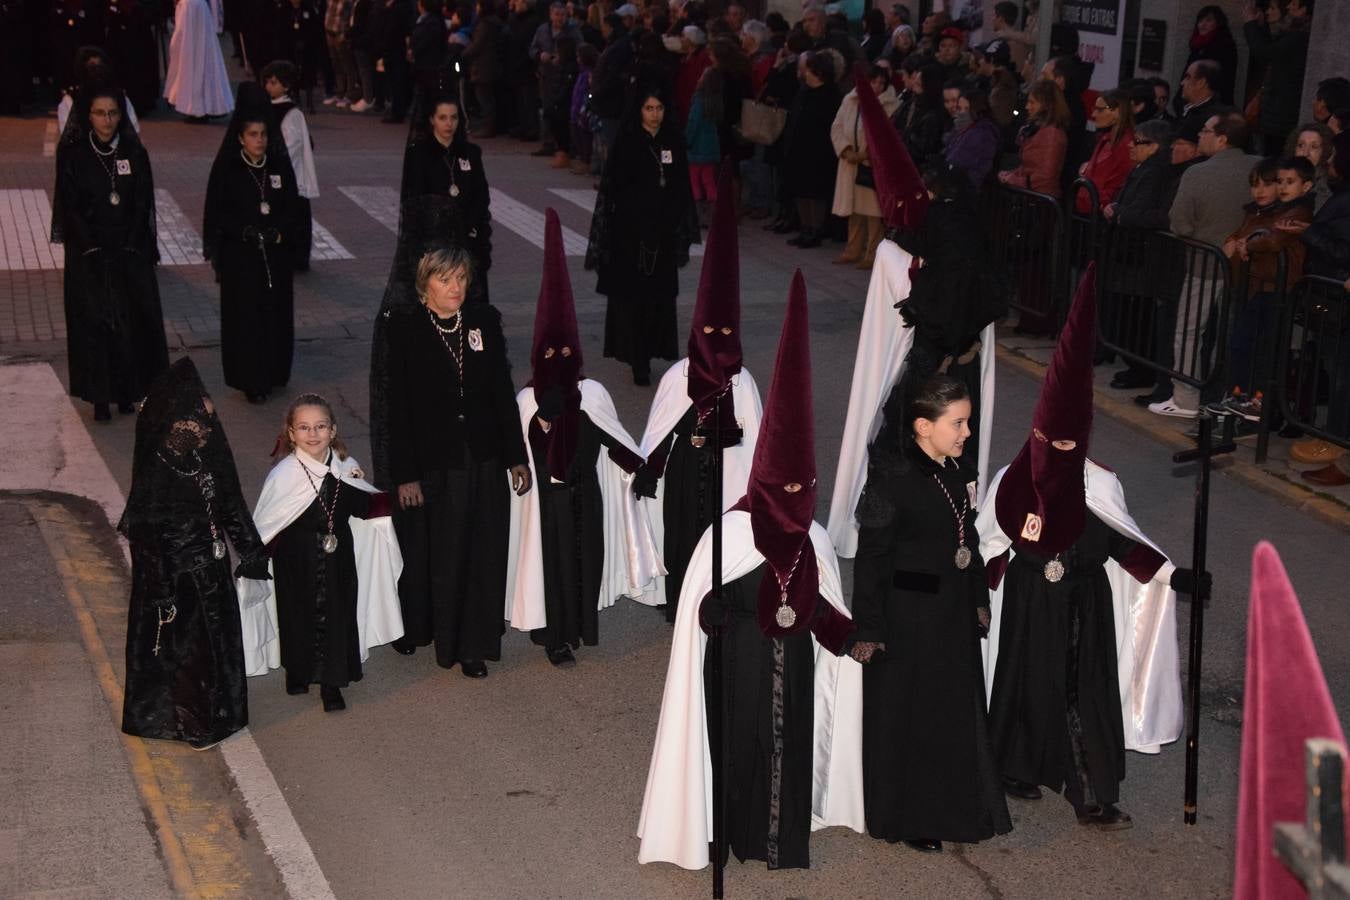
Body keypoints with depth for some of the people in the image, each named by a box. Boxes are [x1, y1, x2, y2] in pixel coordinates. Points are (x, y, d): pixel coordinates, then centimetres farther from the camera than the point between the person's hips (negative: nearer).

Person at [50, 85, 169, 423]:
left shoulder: (135, 154, 3)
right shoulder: (73, 155, -2)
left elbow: (143, 205, 2)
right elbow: (70, 207, -4)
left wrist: (130, 248, -8)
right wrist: (93, 250, -12)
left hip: (131, 254, 2)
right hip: (88, 256, -1)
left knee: (134, 322, 0)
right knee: (93, 322, -1)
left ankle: (128, 392, 11)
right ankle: (101, 398, 5)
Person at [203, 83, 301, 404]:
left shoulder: (280, 166, 3)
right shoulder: (226, 170, -5)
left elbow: (293, 209, 6)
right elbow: (217, 215, -5)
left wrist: (279, 232, -11)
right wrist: (247, 230, -16)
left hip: (276, 256, 3)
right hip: (240, 257, -3)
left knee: (276, 312, 6)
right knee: (245, 315, -1)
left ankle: (274, 373, 19)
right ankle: (251, 380, 6)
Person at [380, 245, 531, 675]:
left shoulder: (486, 321, 2)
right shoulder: (404, 329, -8)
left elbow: (503, 392, 7)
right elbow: (396, 407, -9)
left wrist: (517, 457, 5)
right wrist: (405, 474, -12)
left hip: (484, 462, 3)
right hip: (430, 465, -3)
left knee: (482, 555, 8)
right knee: (428, 555, 10)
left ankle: (473, 646, 21)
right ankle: (415, 630, 32)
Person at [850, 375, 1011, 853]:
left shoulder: (961, 474, 2)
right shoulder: (893, 484, -21)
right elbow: (870, 561, -17)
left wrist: (979, 601, 17)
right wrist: (868, 630, -16)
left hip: (954, 618, 7)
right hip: (907, 623, -7)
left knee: (958, 715, 17)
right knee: (908, 723, 7)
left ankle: (955, 810, 34)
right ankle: (909, 821, 22)